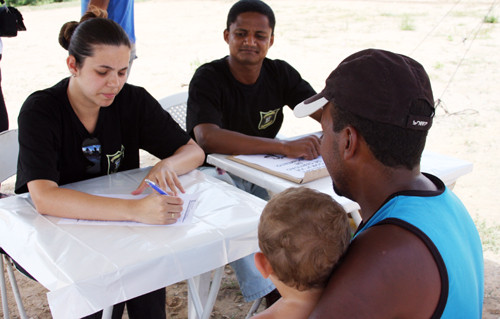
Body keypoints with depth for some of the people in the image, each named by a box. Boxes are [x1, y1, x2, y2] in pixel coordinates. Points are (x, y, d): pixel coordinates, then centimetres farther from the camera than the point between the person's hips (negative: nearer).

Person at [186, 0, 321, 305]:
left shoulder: (280, 74, 1)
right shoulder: (208, 79, -16)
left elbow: (326, 112, -7)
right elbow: (207, 137, -34)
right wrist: (285, 147, -43)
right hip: (218, 171, -5)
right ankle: (274, 297, -17)